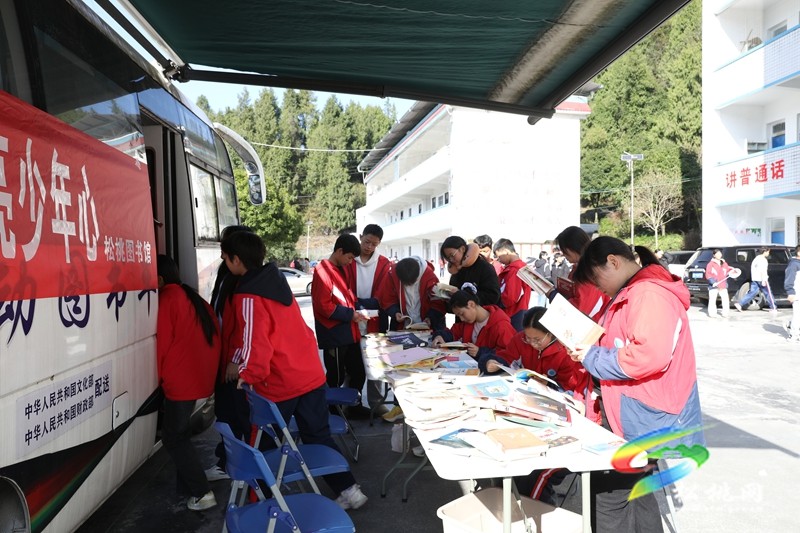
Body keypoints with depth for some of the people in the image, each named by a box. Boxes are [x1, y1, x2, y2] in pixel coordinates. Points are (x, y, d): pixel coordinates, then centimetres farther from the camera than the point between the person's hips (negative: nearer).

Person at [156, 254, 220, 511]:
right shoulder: (194, 298, 13)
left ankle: (202, 493, 1)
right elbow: (213, 336, 13)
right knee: (180, 433, 20)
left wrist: (159, 376, 4)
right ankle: (187, 484, 25)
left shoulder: (167, 299, -10)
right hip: (200, 375, 8)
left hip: (180, 379, -8)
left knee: (173, 437, 3)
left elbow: (162, 342, -9)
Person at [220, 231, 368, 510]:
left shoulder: (248, 297, -16)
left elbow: (254, 343, -24)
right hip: (311, 374, 7)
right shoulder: (277, 281, 7)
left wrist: (248, 376, -9)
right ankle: (349, 490, 21)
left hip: (277, 385, -7)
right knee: (319, 437, 17)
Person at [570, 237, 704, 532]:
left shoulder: (649, 293, -18)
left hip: (649, 422, -10)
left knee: (607, 496, -6)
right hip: (639, 419, 10)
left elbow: (649, 355, -30)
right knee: (635, 494, 18)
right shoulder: (633, 294, 14)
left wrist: (593, 358, -17)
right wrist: (590, 350, 5)